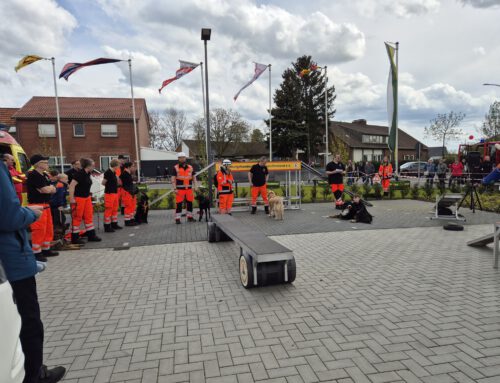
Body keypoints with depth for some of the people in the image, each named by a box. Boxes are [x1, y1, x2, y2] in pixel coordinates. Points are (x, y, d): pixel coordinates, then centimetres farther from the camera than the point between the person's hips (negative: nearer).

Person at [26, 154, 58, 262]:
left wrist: (48, 188, -9)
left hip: (46, 205, 10)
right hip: (37, 206, -10)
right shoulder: (33, 175, -15)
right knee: (39, 230, -7)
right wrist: (50, 187, 1)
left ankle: (46, 249, 25)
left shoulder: (45, 175, 14)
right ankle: (36, 253, 2)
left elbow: (53, 190, 12)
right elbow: (46, 190, -20)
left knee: (48, 228, 15)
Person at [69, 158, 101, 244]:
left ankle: (91, 235, 17)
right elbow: (71, 186, -21)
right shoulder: (79, 173, -17)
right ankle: (74, 238, 10)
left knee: (89, 216, 10)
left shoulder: (87, 174, 8)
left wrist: (89, 195, 19)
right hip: (78, 198, -8)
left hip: (87, 197, 8)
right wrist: (71, 198, -22)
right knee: (77, 218, 0)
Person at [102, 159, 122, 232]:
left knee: (115, 209, 16)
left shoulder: (114, 172, 10)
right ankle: (107, 227, 5)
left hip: (115, 193, 9)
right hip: (109, 193, -9)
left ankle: (114, 224, 27)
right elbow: (103, 182, -12)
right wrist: (109, 186, 0)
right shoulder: (108, 172, -16)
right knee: (108, 210, -2)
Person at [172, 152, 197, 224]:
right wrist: (175, 189, -11)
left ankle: (190, 217, 22)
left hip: (189, 189, 4)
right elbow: (173, 179, -3)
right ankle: (177, 218, 3)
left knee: (190, 203, 9)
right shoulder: (176, 168, 1)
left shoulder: (190, 167, 11)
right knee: (179, 204, -3)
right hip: (180, 189, -4)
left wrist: (195, 187, 6)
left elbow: (194, 177, 16)